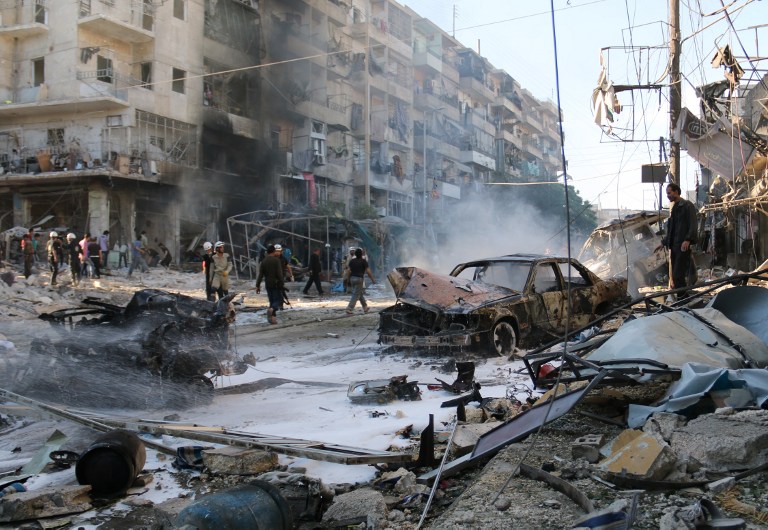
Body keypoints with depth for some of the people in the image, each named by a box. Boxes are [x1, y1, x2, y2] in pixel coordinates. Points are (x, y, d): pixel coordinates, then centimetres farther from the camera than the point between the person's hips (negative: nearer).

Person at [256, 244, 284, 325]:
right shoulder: (276, 260, -10)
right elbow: (279, 274, -15)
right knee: (278, 300, -1)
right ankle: (272, 309, -29)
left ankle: (272, 316, 9)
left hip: (268, 284, 5)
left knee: (272, 300, 13)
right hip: (276, 284, -5)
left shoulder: (263, 261, 5)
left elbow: (260, 275, 3)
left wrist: (258, 285, 5)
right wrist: (281, 284, -9)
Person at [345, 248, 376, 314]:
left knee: (360, 294, 19)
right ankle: (349, 308, -13)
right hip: (359, 279, -6)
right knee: (356, 295, -4)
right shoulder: (363, 261, -7)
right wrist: (373, 279, 1)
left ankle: (365, 307, 27)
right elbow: (368, 271, -8)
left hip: (352, 278, 6)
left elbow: (349, 270, 6)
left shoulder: (352, 261, 8)